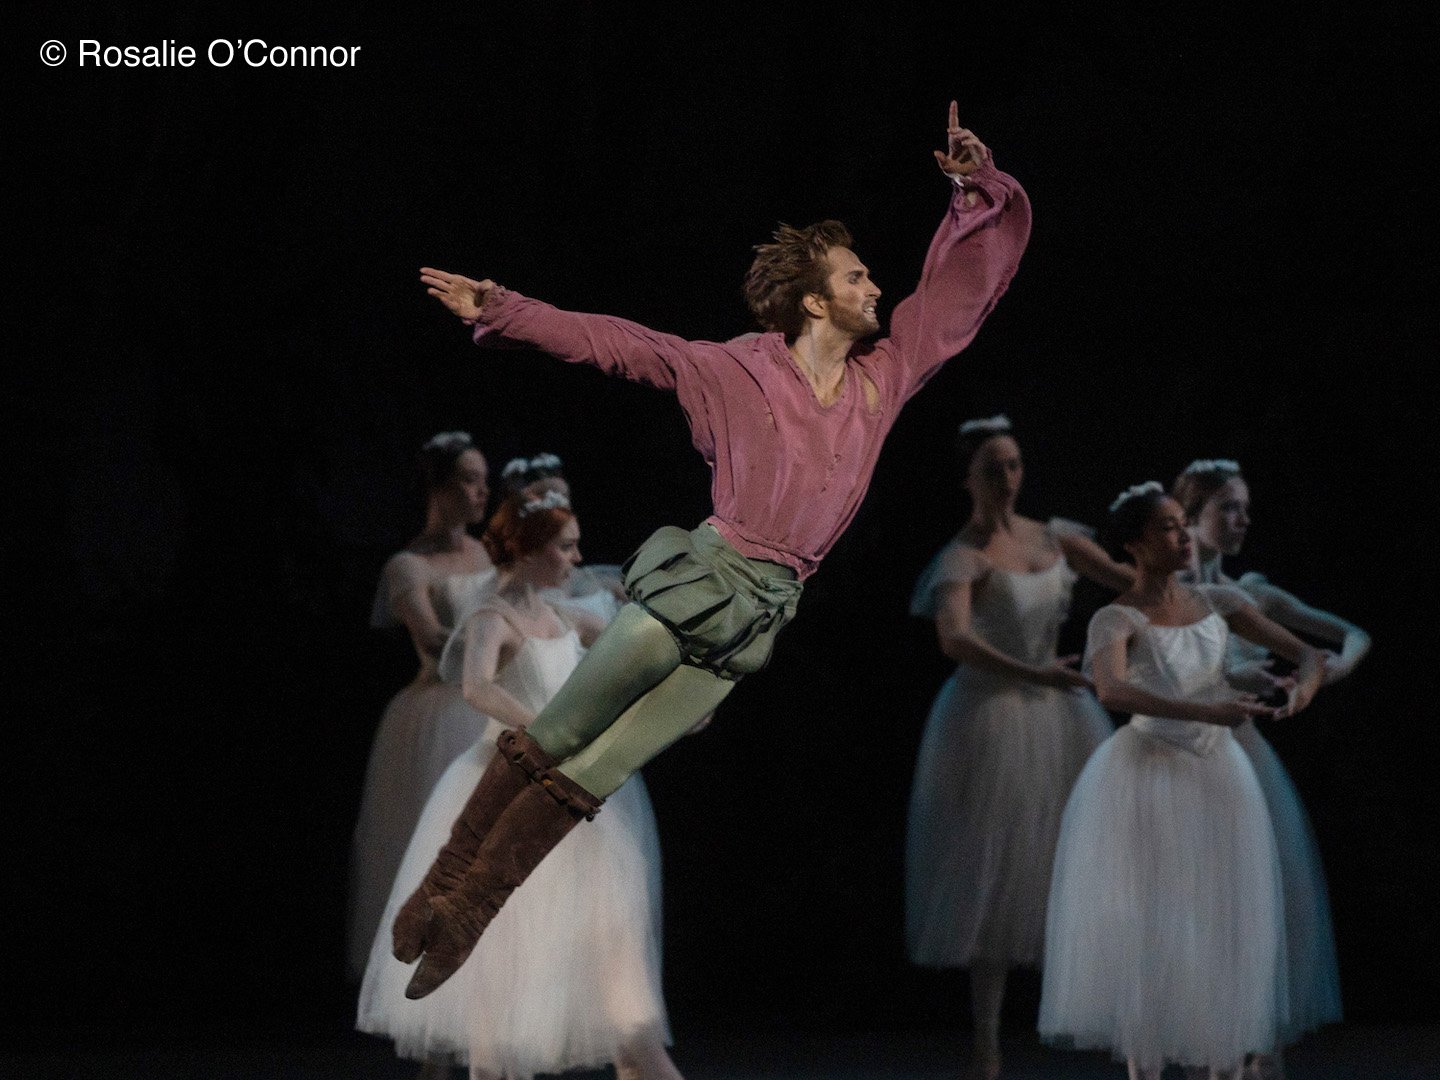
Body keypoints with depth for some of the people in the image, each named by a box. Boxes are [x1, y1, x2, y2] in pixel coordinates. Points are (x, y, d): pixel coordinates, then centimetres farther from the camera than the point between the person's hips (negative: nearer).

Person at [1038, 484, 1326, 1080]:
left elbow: (1309, 654, 4)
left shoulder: (1217, 602, 4)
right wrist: (1205, 711, -41)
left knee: (1224, 924, 5)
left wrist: (1304, 686, -21)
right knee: (1147, 925, -3)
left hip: (1217, 779, 5)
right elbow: (1111, 691, -32)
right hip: (1146, 779, -5)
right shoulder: (1116, 620, -11)